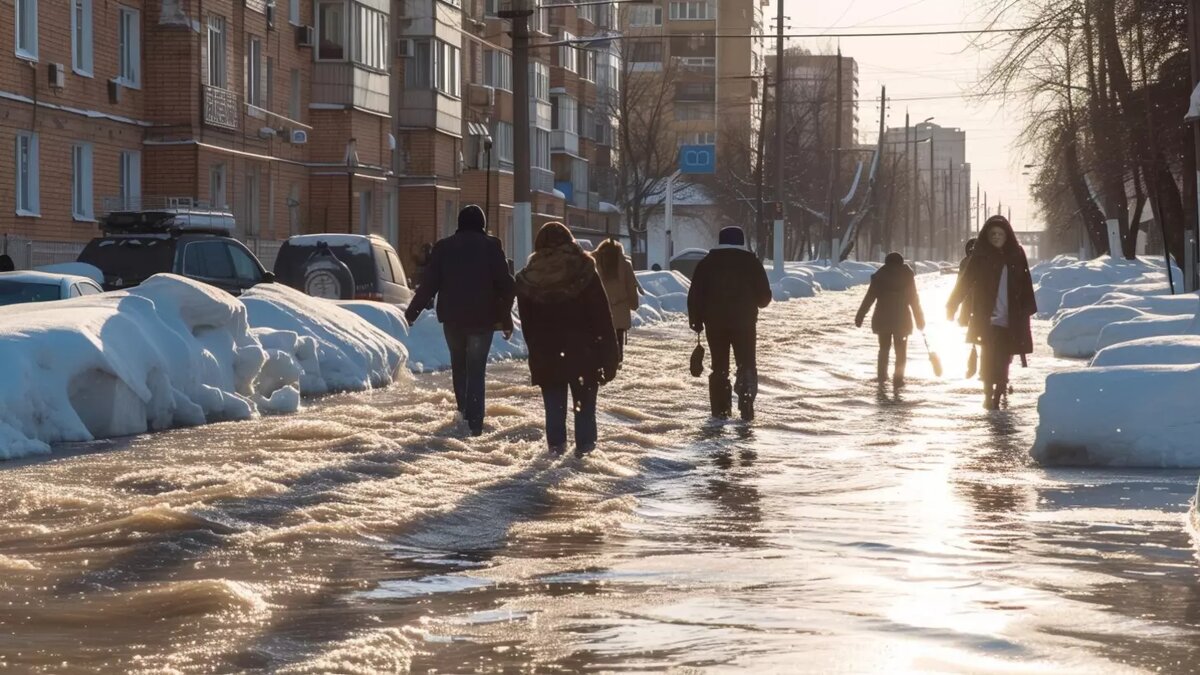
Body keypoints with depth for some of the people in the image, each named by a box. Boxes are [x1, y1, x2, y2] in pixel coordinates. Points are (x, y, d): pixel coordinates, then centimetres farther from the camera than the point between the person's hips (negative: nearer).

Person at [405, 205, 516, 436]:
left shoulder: (443, 247, 3)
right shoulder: (491, 246, -2)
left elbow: (429, 283, 2)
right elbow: (505, 285, -3)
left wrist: (412, 312, 12)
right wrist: (506, 320, 4)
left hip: (453, 318, 2)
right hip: (483, 319, -1)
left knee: (459, 364, 19)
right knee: (476, 370, 1)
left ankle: (464, 412, 13)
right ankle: (474, 423, -6)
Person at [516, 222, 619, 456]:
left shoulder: (528, 280, -1)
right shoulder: (584, 272, -8)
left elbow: (527, 326, 6)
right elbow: (603, 320, -8)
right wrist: (609, 358, -4)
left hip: (546, 357, 2)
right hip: (583, 355, -2)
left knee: (554, 405, 10)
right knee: (585, 404, 9)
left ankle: (556, 445, 10)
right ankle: (584, 446, 10)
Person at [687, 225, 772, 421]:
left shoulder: (707, 263, 3)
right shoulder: (751, 262, 0)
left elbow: (695, 295, 0)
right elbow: (764, 296, 2)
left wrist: (696, 321, 7)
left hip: (715, 323, 1)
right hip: (744, 322, -1)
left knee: (719, 367, 8)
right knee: (747, 365, 4)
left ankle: (720, 410, 4)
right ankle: (746, 409, -9)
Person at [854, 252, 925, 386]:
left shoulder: (879, 276, 2)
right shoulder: (907, 275, 1)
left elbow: (869, 298, 0)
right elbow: (914, 299, 0)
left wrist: (860, 316, 3)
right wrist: (920, 319, 6)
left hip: (883, 318, 1)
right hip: (902, 318, -1)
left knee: (884, 348, 18)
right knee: (901, 350, 4)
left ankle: (882, 375, 18)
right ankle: (898, 378, -6)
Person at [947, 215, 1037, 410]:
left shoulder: (1016, 256, 6)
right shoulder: (980, 257, 1)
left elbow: (1025, 285, 6)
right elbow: (965, 282, -1)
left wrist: (1027, 310, 0)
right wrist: (952, 305, -7)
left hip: (1010, 321, 1)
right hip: (986, 319, -1)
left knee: (1003, 361, 0)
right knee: (989, 359, -4)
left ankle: (997, 397, 6)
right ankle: (988, 394, 6)